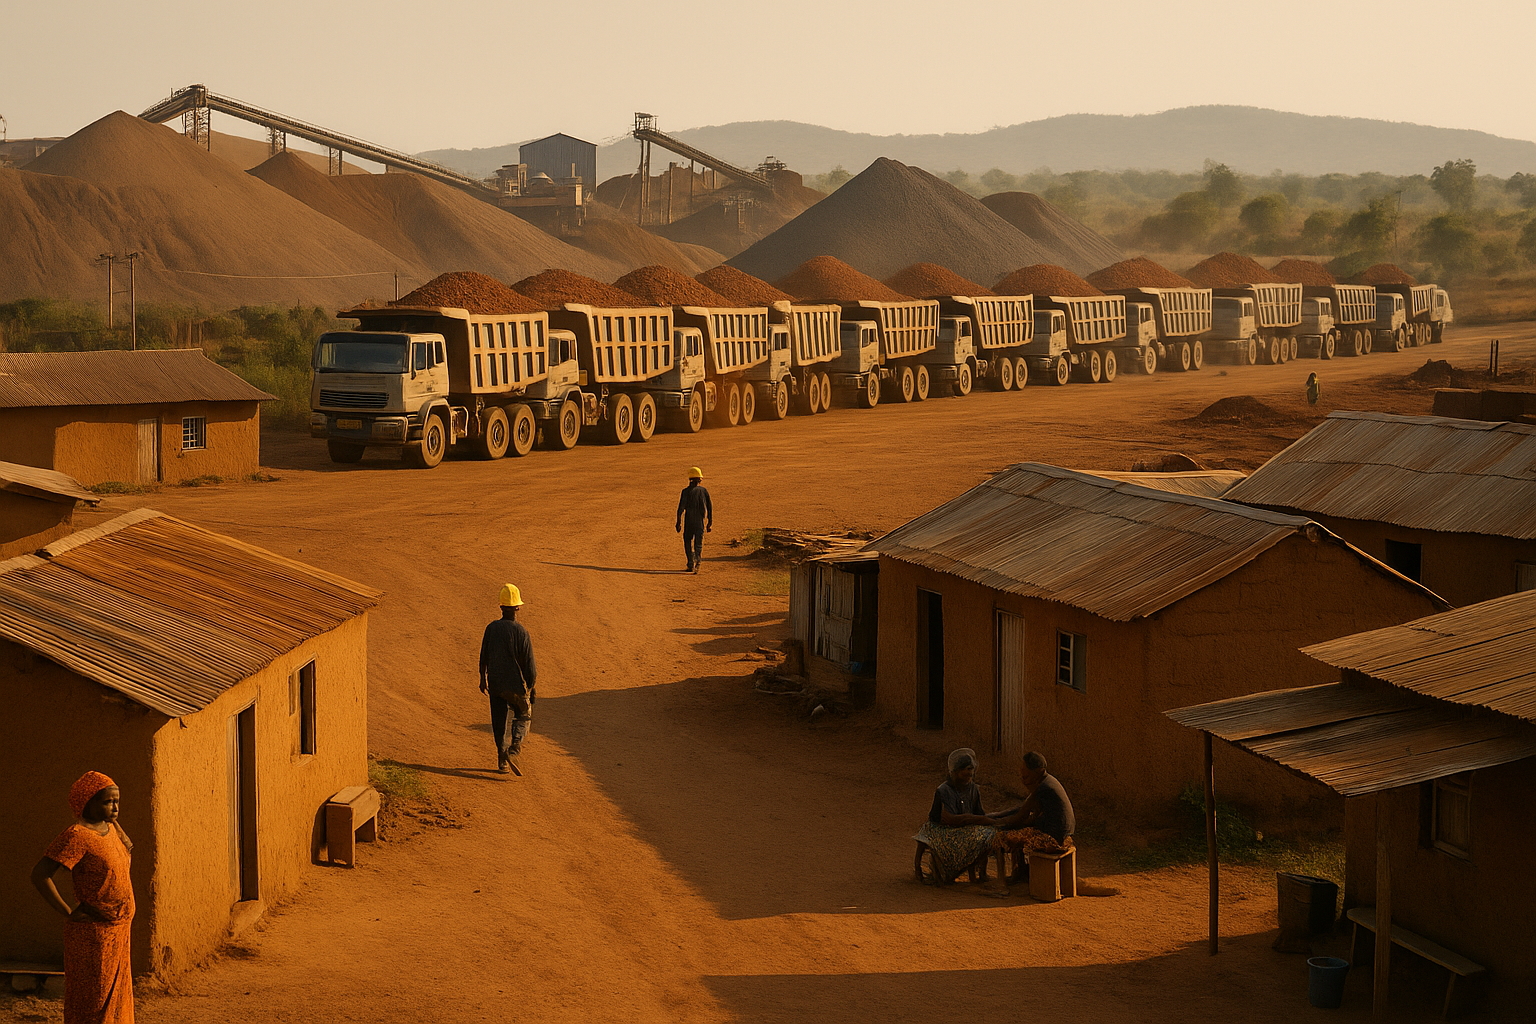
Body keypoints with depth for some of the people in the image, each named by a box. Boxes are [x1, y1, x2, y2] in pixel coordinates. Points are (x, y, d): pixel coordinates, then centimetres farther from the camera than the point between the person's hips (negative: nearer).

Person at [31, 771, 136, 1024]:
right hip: (93, 933, -9)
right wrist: (68, 913, -20)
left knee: (113, 998, 15)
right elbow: (40, 875, -25)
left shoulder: (110, 828, 8)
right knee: (91, 1003, -3)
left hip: (116, 929, 9)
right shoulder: (77, 835, -18)